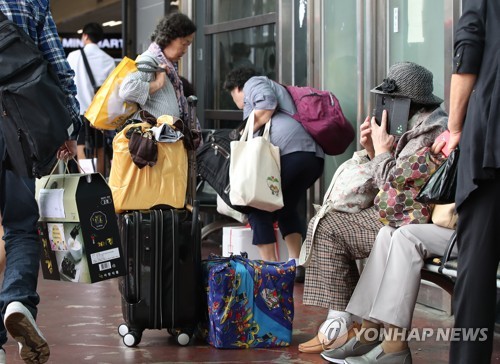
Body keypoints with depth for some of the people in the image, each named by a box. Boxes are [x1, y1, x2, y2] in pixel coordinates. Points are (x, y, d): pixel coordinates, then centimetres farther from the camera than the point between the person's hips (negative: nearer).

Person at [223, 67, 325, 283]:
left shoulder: (254, 83, 14)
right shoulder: (276, 87, 39)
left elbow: (267, 105, -8)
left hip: (290, 151, -9)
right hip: (314, 155, 9)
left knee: (258, 206, 1)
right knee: (286, 208, 22)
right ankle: (297, 264, 10)